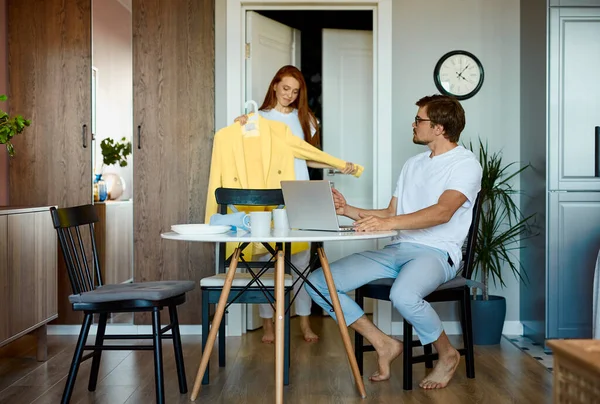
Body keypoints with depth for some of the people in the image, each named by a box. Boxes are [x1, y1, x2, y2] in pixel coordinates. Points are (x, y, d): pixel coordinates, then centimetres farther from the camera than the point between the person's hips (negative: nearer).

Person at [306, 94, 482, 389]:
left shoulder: (465, 164, -4)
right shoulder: (413, 164, 22)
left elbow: (443, 212, -22)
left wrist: (388, 223, -34)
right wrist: (348, 211, 9)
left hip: (437, 252, -7)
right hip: (397, 249, 7)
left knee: (403, 296, -41)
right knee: (318, 282, -9)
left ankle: (447, 354, -8)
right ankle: (384, 345, 3)